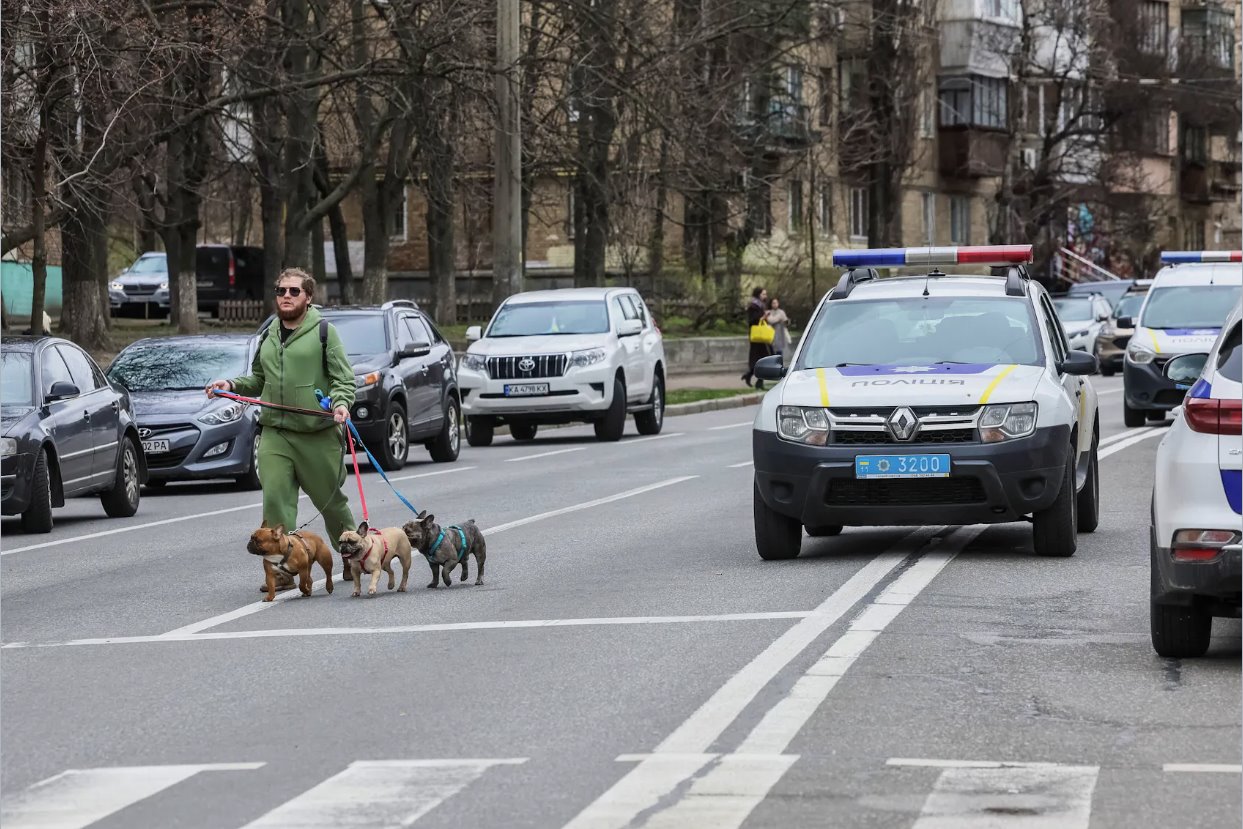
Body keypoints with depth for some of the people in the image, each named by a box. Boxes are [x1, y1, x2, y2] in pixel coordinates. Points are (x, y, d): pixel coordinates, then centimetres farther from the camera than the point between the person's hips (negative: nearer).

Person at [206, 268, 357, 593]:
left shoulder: (324, 333, -2)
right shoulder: (269, 337, 16)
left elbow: (344, 379, -7)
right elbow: (259, 381, 27)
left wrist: (341, 404, -26)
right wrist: (231, 385, 10)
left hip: (318, 435, -4)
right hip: (274, 432, 4)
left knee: (330, 499, 9)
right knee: (275, 499, -10)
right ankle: (283, 569, -8)